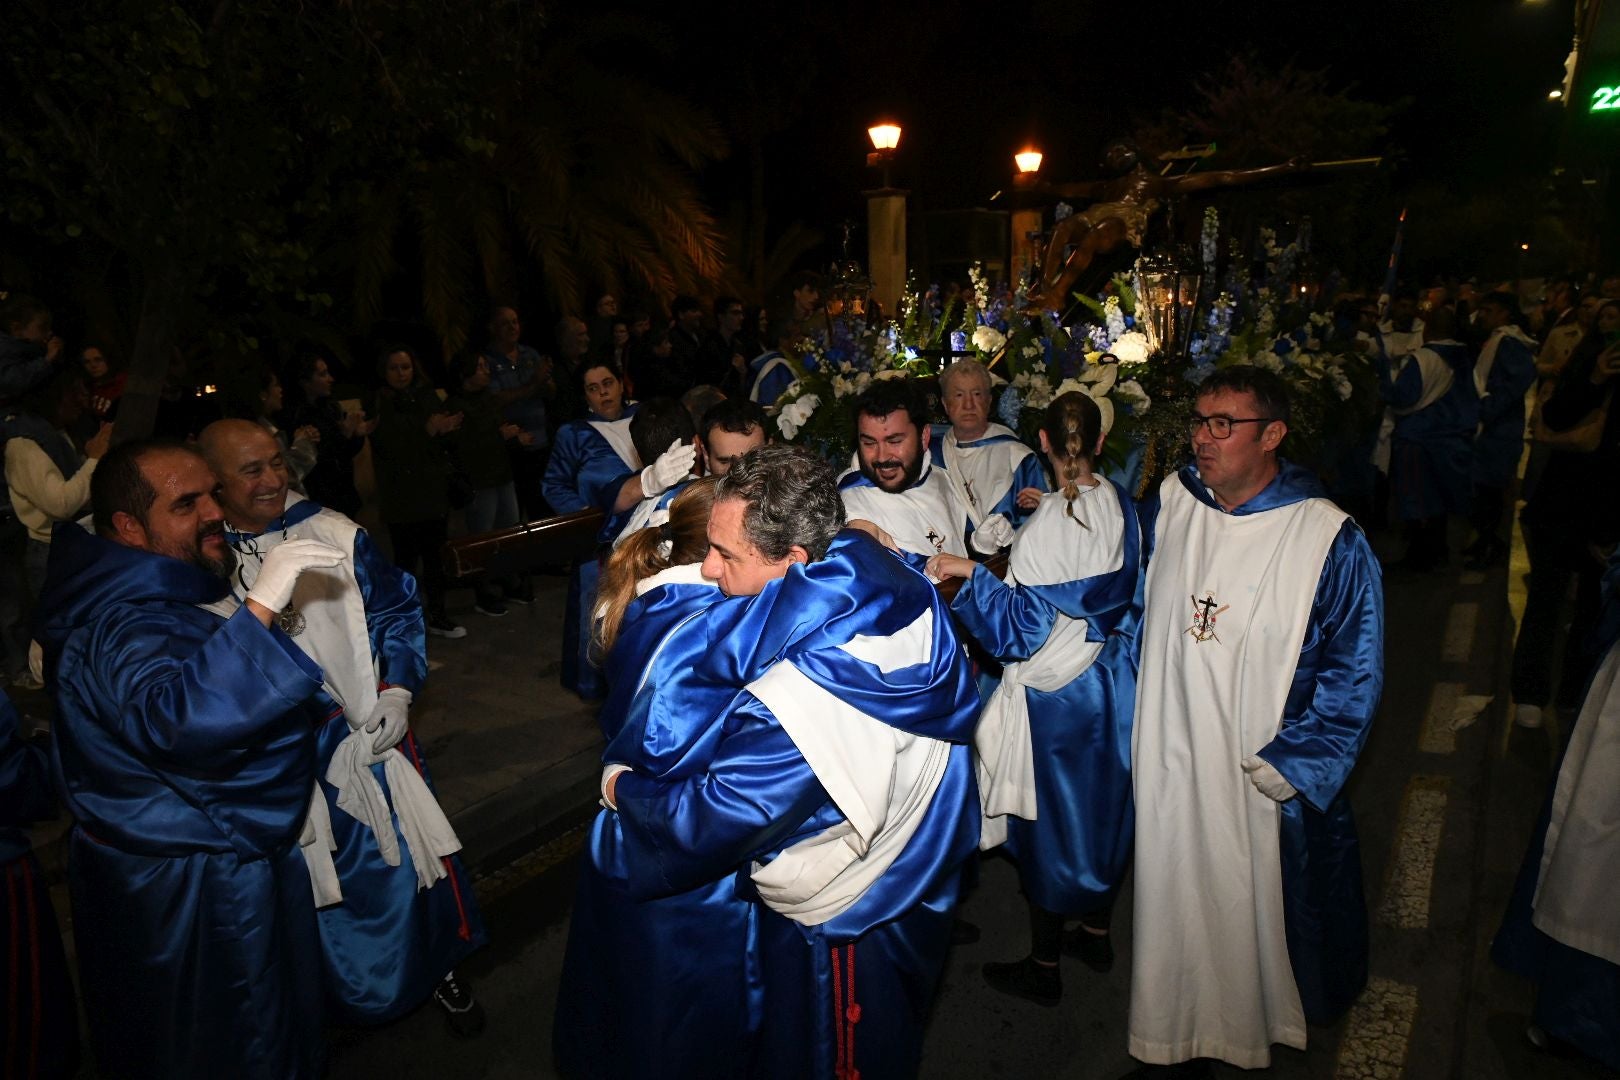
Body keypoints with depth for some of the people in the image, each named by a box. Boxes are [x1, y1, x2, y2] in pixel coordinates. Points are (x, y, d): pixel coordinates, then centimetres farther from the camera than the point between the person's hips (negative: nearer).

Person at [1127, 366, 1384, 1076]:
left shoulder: (1328, 539, -15)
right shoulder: (1169, 503, -2)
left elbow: (1354, 673, -10)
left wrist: (1285, 766, -13)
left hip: (1264, 779, -3)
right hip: (1167, 766, 4)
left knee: (1253, 909, 14)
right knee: (1173, 908, 17)